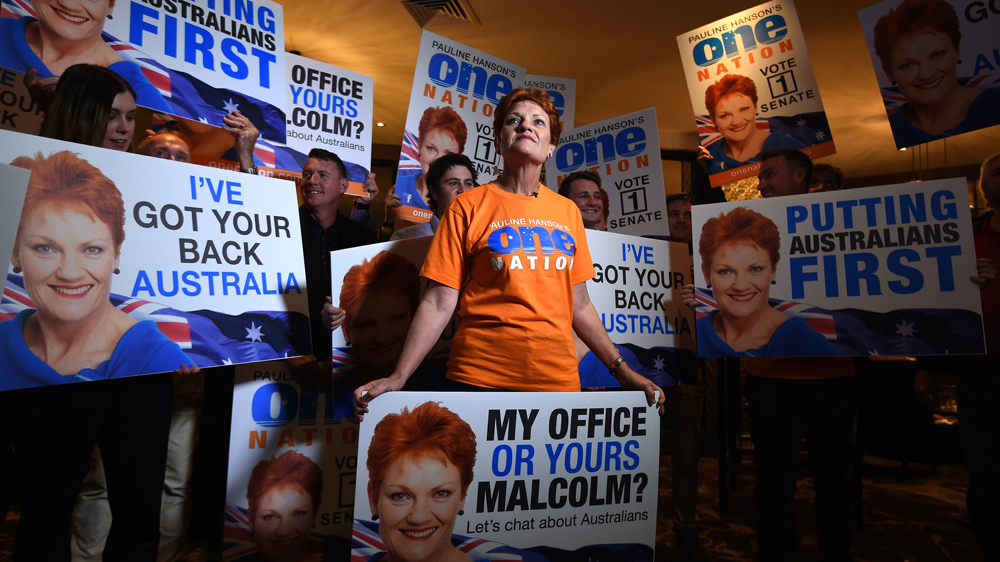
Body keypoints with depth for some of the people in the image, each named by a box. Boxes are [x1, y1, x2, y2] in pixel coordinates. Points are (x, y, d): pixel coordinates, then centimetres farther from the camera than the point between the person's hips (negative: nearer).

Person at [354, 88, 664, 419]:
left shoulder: (568, 212, 10)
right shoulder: (467, 207, -1)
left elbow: (579, 306, 13)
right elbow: (439, 303, -5)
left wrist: (621, 371, 11)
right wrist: (399, 377, -14)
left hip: (559, 380, 4)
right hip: (479, 379, -3)